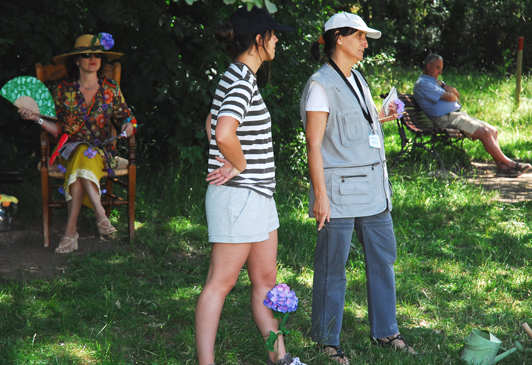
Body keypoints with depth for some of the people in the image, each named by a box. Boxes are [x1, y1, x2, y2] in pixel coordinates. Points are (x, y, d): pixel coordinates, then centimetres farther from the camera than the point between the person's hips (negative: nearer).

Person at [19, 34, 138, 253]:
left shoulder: (111, 89, 8)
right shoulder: (63, 90, 6)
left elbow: (125, 118, 14)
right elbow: (58, 129, 6)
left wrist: (128, 126, -9)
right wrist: (37, 119, -9)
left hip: (102, 151, 0)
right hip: (70, 150, 0)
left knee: (84, 158, -36)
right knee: (82, 154, -38)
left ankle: (71, 230, -39)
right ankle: (100, 214, -41)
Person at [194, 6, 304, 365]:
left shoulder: (236, 77, 14)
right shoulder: (242, 81, -18)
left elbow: (212, 123, 27)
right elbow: (224, 133, -33)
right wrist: (240, 165, -15)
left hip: (258, 195, 10)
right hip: (238, 197, -10)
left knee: (266, 279, 15)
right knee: (221, 282, -4)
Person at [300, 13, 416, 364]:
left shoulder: (357, 79, 15)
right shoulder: (321, 85, -11)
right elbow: (314, 144, -14)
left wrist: (381, 117, 12)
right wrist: (320, 195, -18)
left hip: (373, 187, 8)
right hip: (339, 191, -8)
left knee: (383, 258, 12)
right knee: (333, 267, 1)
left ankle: (385, 331, 25)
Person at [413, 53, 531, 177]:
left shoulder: (434, 81, 25)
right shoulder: (422, 83, -9)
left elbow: (456, 93, 15)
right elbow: (450, 97, -15)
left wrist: (442, 85, 0)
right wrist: (454, 97, 8)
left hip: (459, 114, 11)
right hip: (447, 119, -11)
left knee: (493, 131, -2)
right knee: (484, 132, -20)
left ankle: (501, 166, -11)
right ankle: (508, 163, -10)